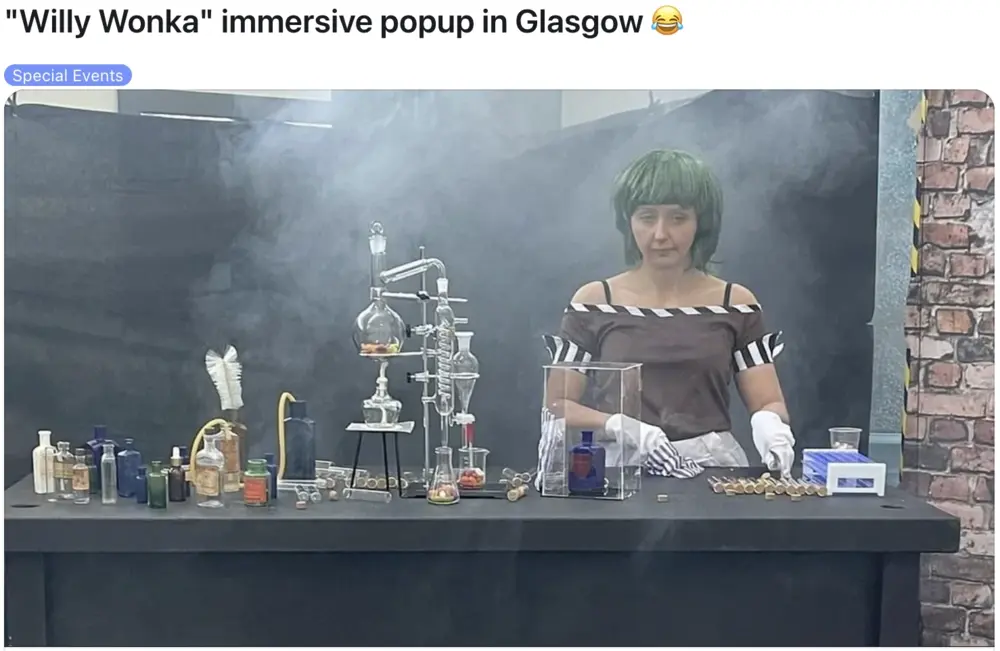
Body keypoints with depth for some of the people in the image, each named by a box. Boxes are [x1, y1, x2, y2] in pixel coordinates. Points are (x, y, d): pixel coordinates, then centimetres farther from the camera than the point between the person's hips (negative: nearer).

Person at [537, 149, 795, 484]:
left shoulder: (735, 304, 9)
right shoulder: (594, 302, 5)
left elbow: (769, 403, 7)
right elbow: (555, 406, 4)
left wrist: (769, 426, -16)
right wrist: (620, 426, -14)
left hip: (713, 467, 2)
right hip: (620, 468, -2)